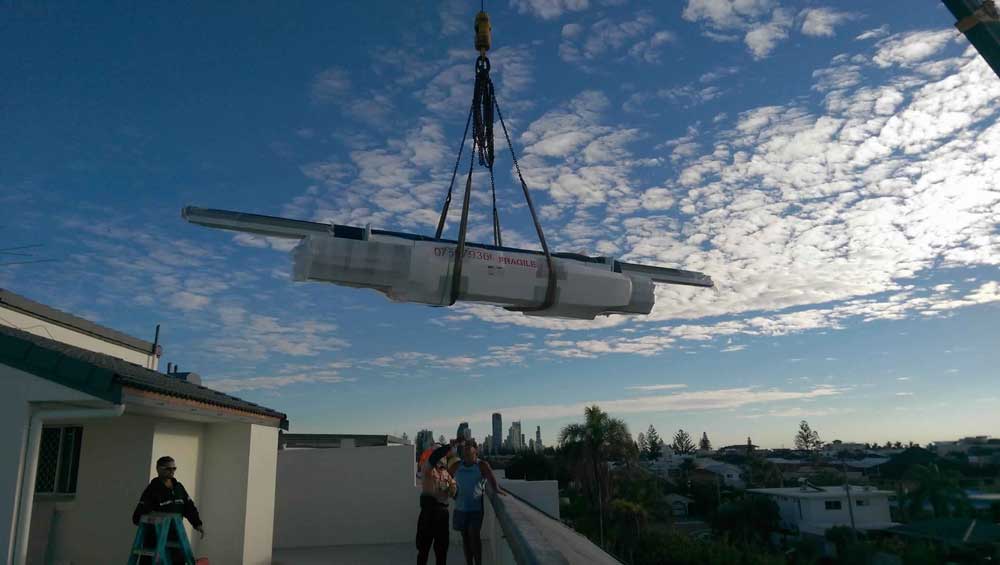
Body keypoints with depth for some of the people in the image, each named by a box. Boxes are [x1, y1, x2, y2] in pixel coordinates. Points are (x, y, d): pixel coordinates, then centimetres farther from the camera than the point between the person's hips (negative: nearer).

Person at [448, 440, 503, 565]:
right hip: (460, 507, 4)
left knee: (474, 535, -11)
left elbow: (490, 477, -26)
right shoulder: (456, 466, 4)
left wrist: (496, 489, -44)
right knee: (465, 536, 11)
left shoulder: (482, 465, -8)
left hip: (476, 507, -4)